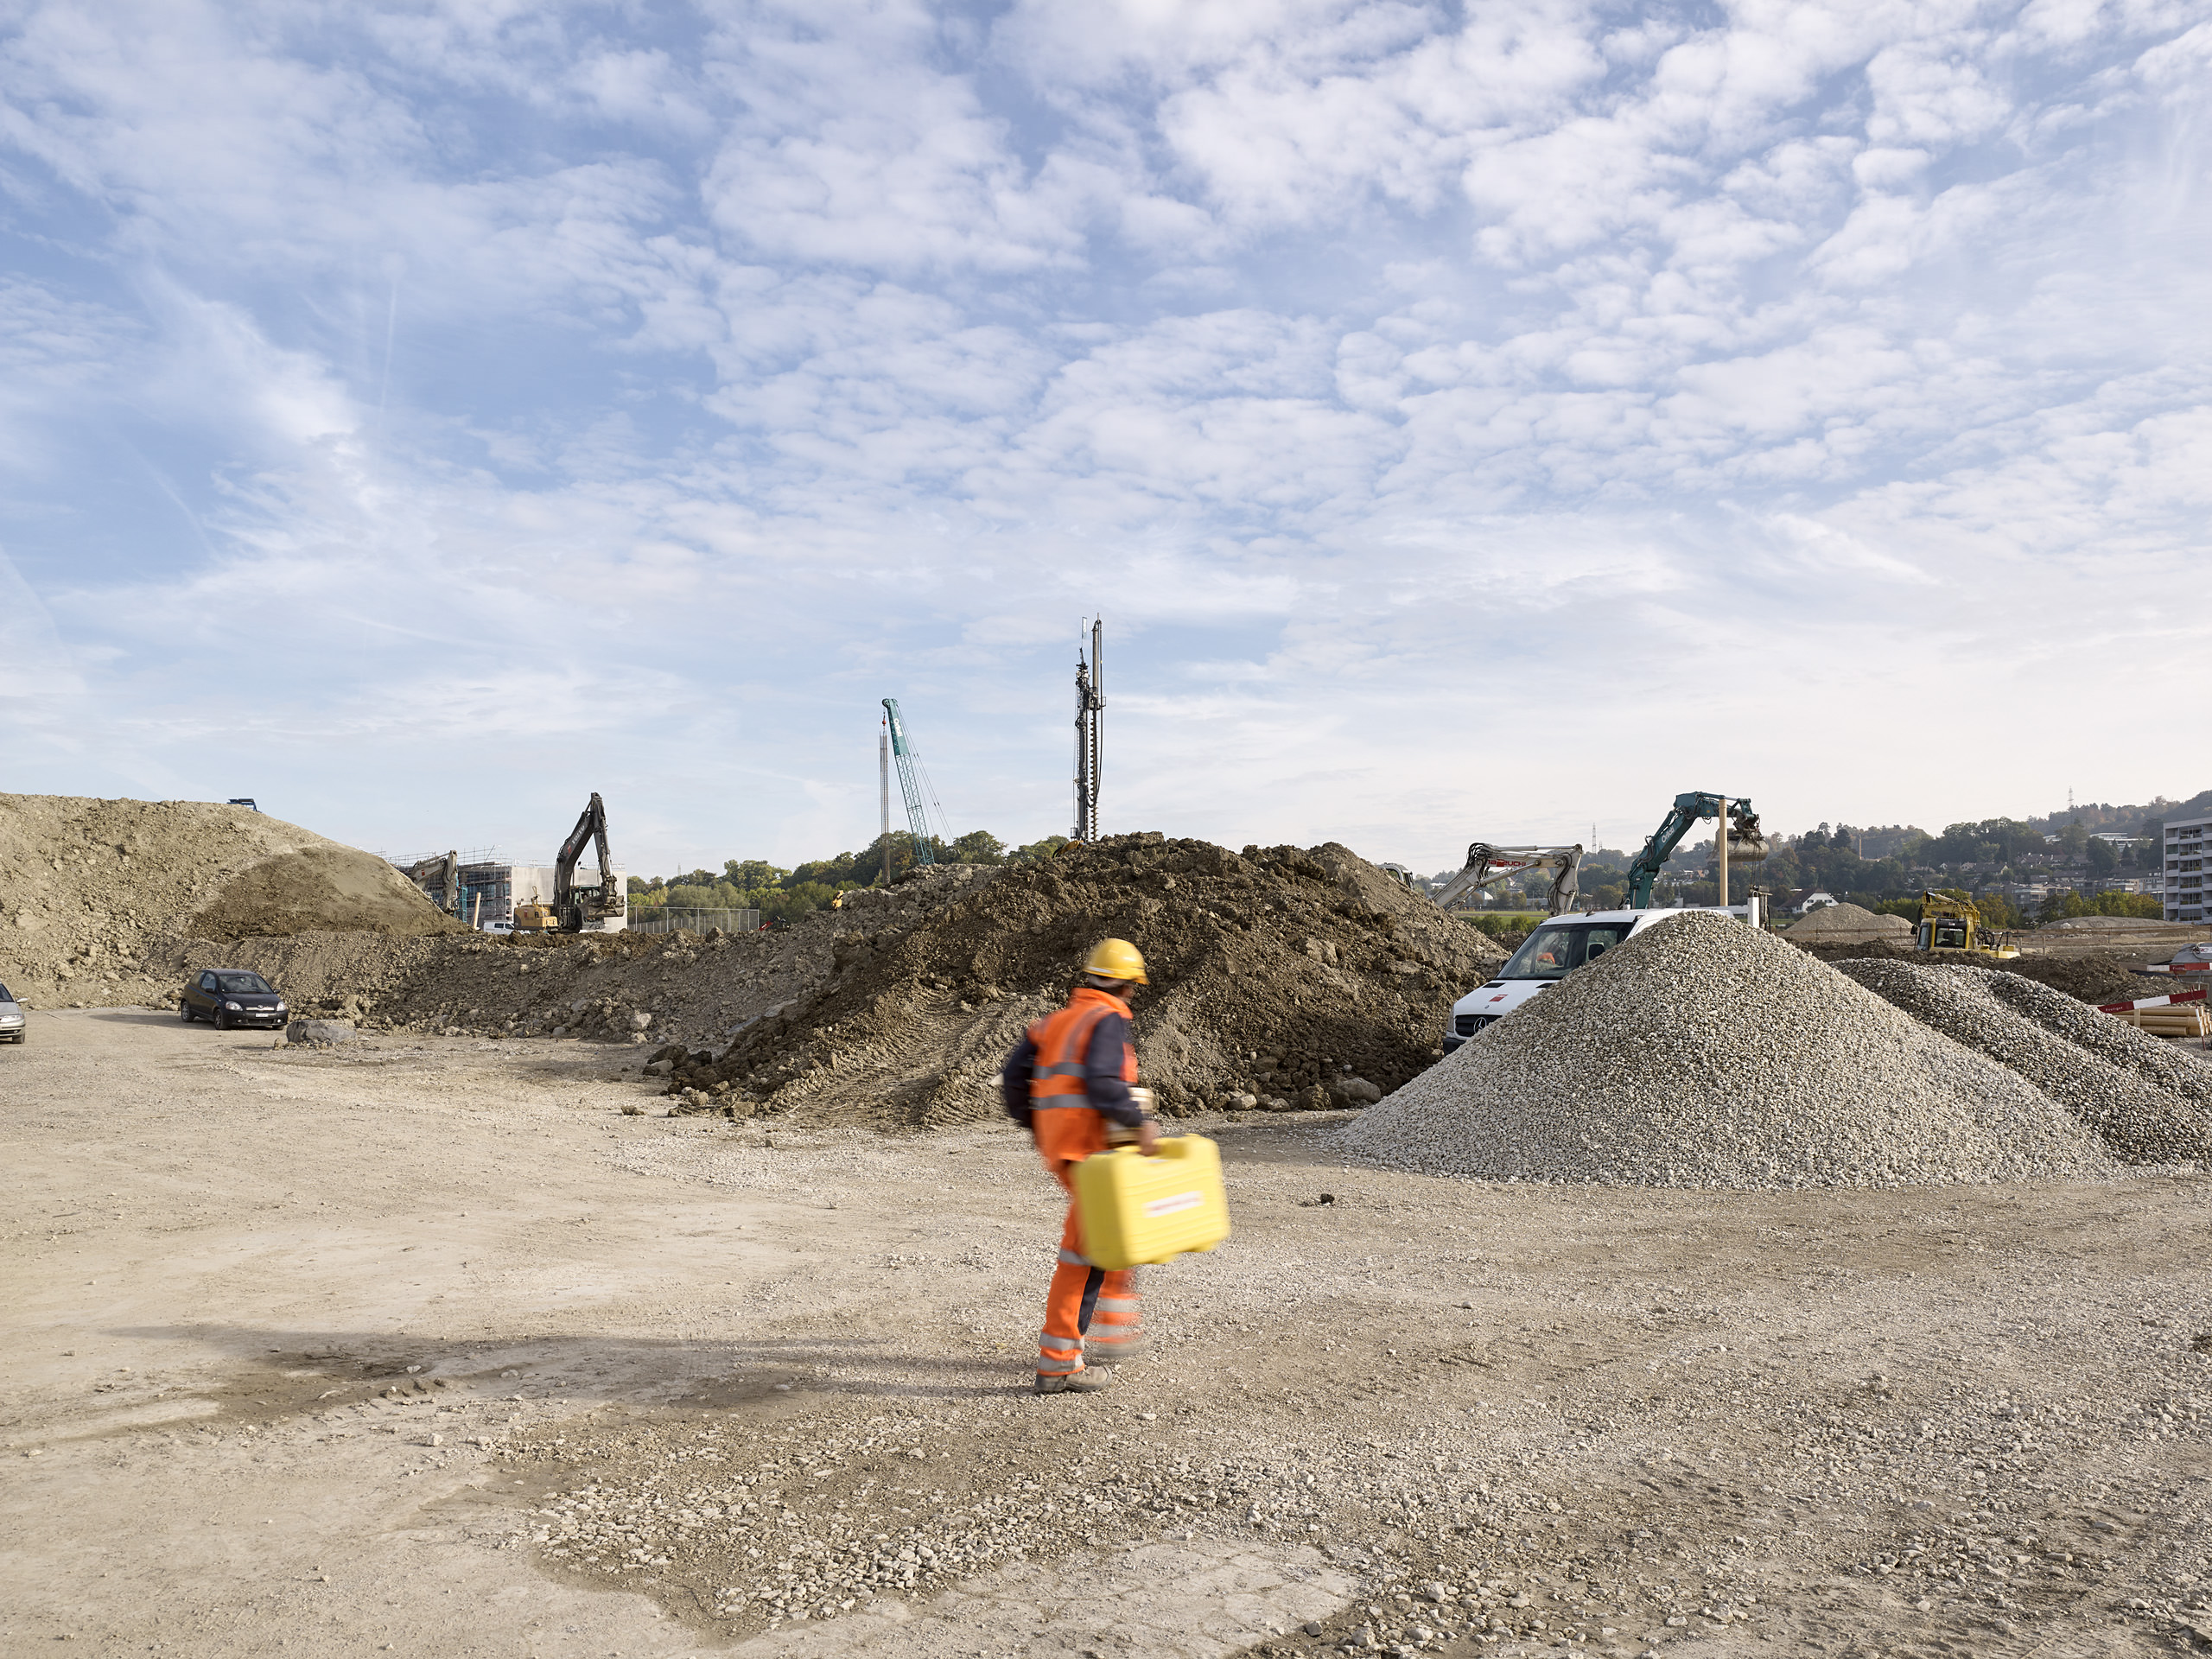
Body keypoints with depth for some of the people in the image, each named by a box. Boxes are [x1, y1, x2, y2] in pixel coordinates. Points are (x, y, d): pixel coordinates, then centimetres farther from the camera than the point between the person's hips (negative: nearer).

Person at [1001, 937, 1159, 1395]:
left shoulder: (1056, 1021, 16)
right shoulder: (1108, 1021, -9)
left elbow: (1014, 1076, 15)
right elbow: (1102, 1081, -26)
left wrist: (1032, 1124, 25)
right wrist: (1139, 1122, -24)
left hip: (1058, 1147, 9)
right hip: (1093, 1146, -9)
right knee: (1086, 1254, -7)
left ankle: (1115, 1331, 32)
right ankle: (1057, 1364, -6)